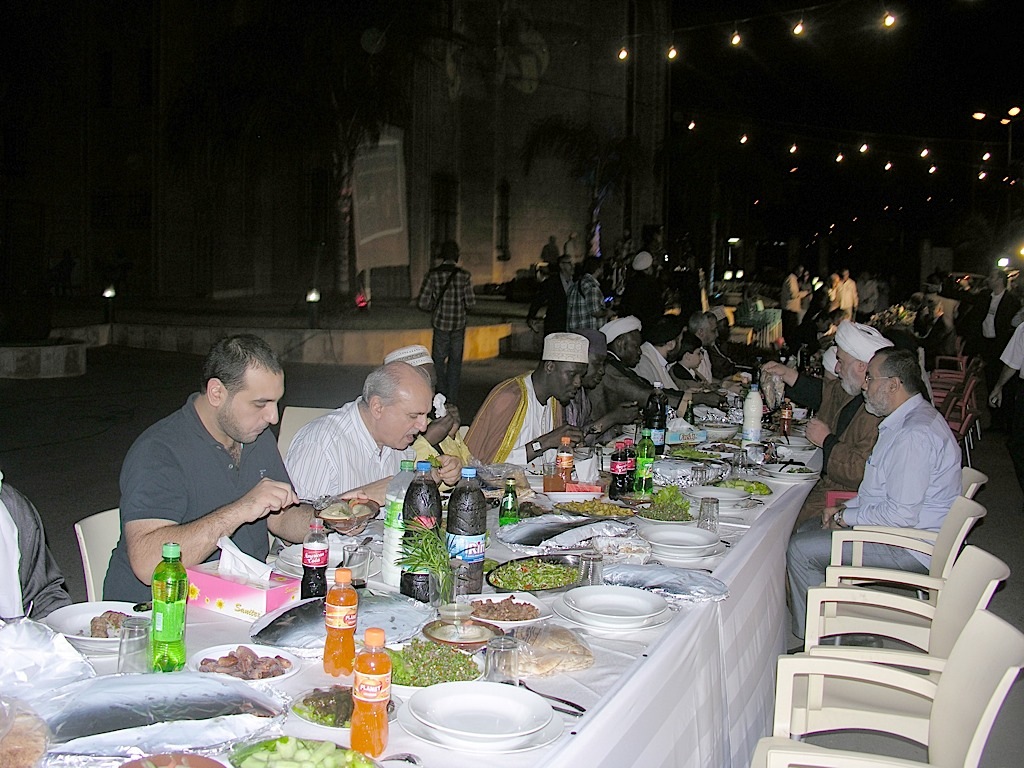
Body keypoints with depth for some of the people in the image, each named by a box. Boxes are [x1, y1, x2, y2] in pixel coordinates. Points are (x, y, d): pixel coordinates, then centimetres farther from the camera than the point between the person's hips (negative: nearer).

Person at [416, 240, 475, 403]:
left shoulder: (432, 275, -8)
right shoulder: (464, 276, -9)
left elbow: (422, 303, -10)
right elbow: (471, 303, -8)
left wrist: (434, 309, 10)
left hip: (440, 324, 0)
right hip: (459, 324, 0)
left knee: (438, 361, 13)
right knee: (455, 361, 12)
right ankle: (452, 399, 14)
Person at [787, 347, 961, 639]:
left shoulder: (915, 434, -25)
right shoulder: (907, 419, 11)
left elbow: (901, 515, -28)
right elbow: (883, 490, 20)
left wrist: (845, 517, -14)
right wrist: (845, 508, 5)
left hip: (912, 549, -11)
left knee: (801, 548, -14)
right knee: (808, 529, 15)